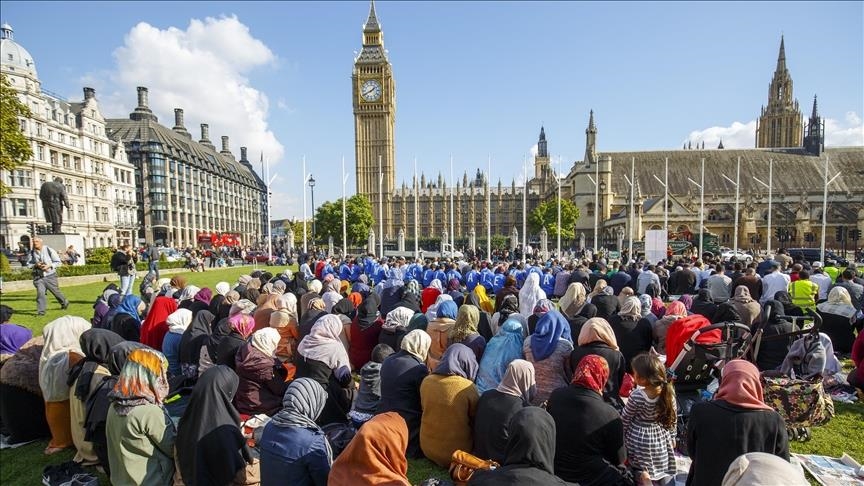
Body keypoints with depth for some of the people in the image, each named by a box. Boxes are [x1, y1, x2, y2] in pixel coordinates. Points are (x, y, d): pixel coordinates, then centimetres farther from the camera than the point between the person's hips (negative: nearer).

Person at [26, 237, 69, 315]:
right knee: (40, 293, -11)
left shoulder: (49, 250, -7)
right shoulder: (32, 252, 1)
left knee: (56, 291, 11)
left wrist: (49, 266, -18)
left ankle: (64, 302, 37)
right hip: (38, 276, 2)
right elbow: (28, 264, 9)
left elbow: (58, 262, -2)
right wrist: (35, 265, -12)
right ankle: (41, 311, -4)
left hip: (50, 275, -2)